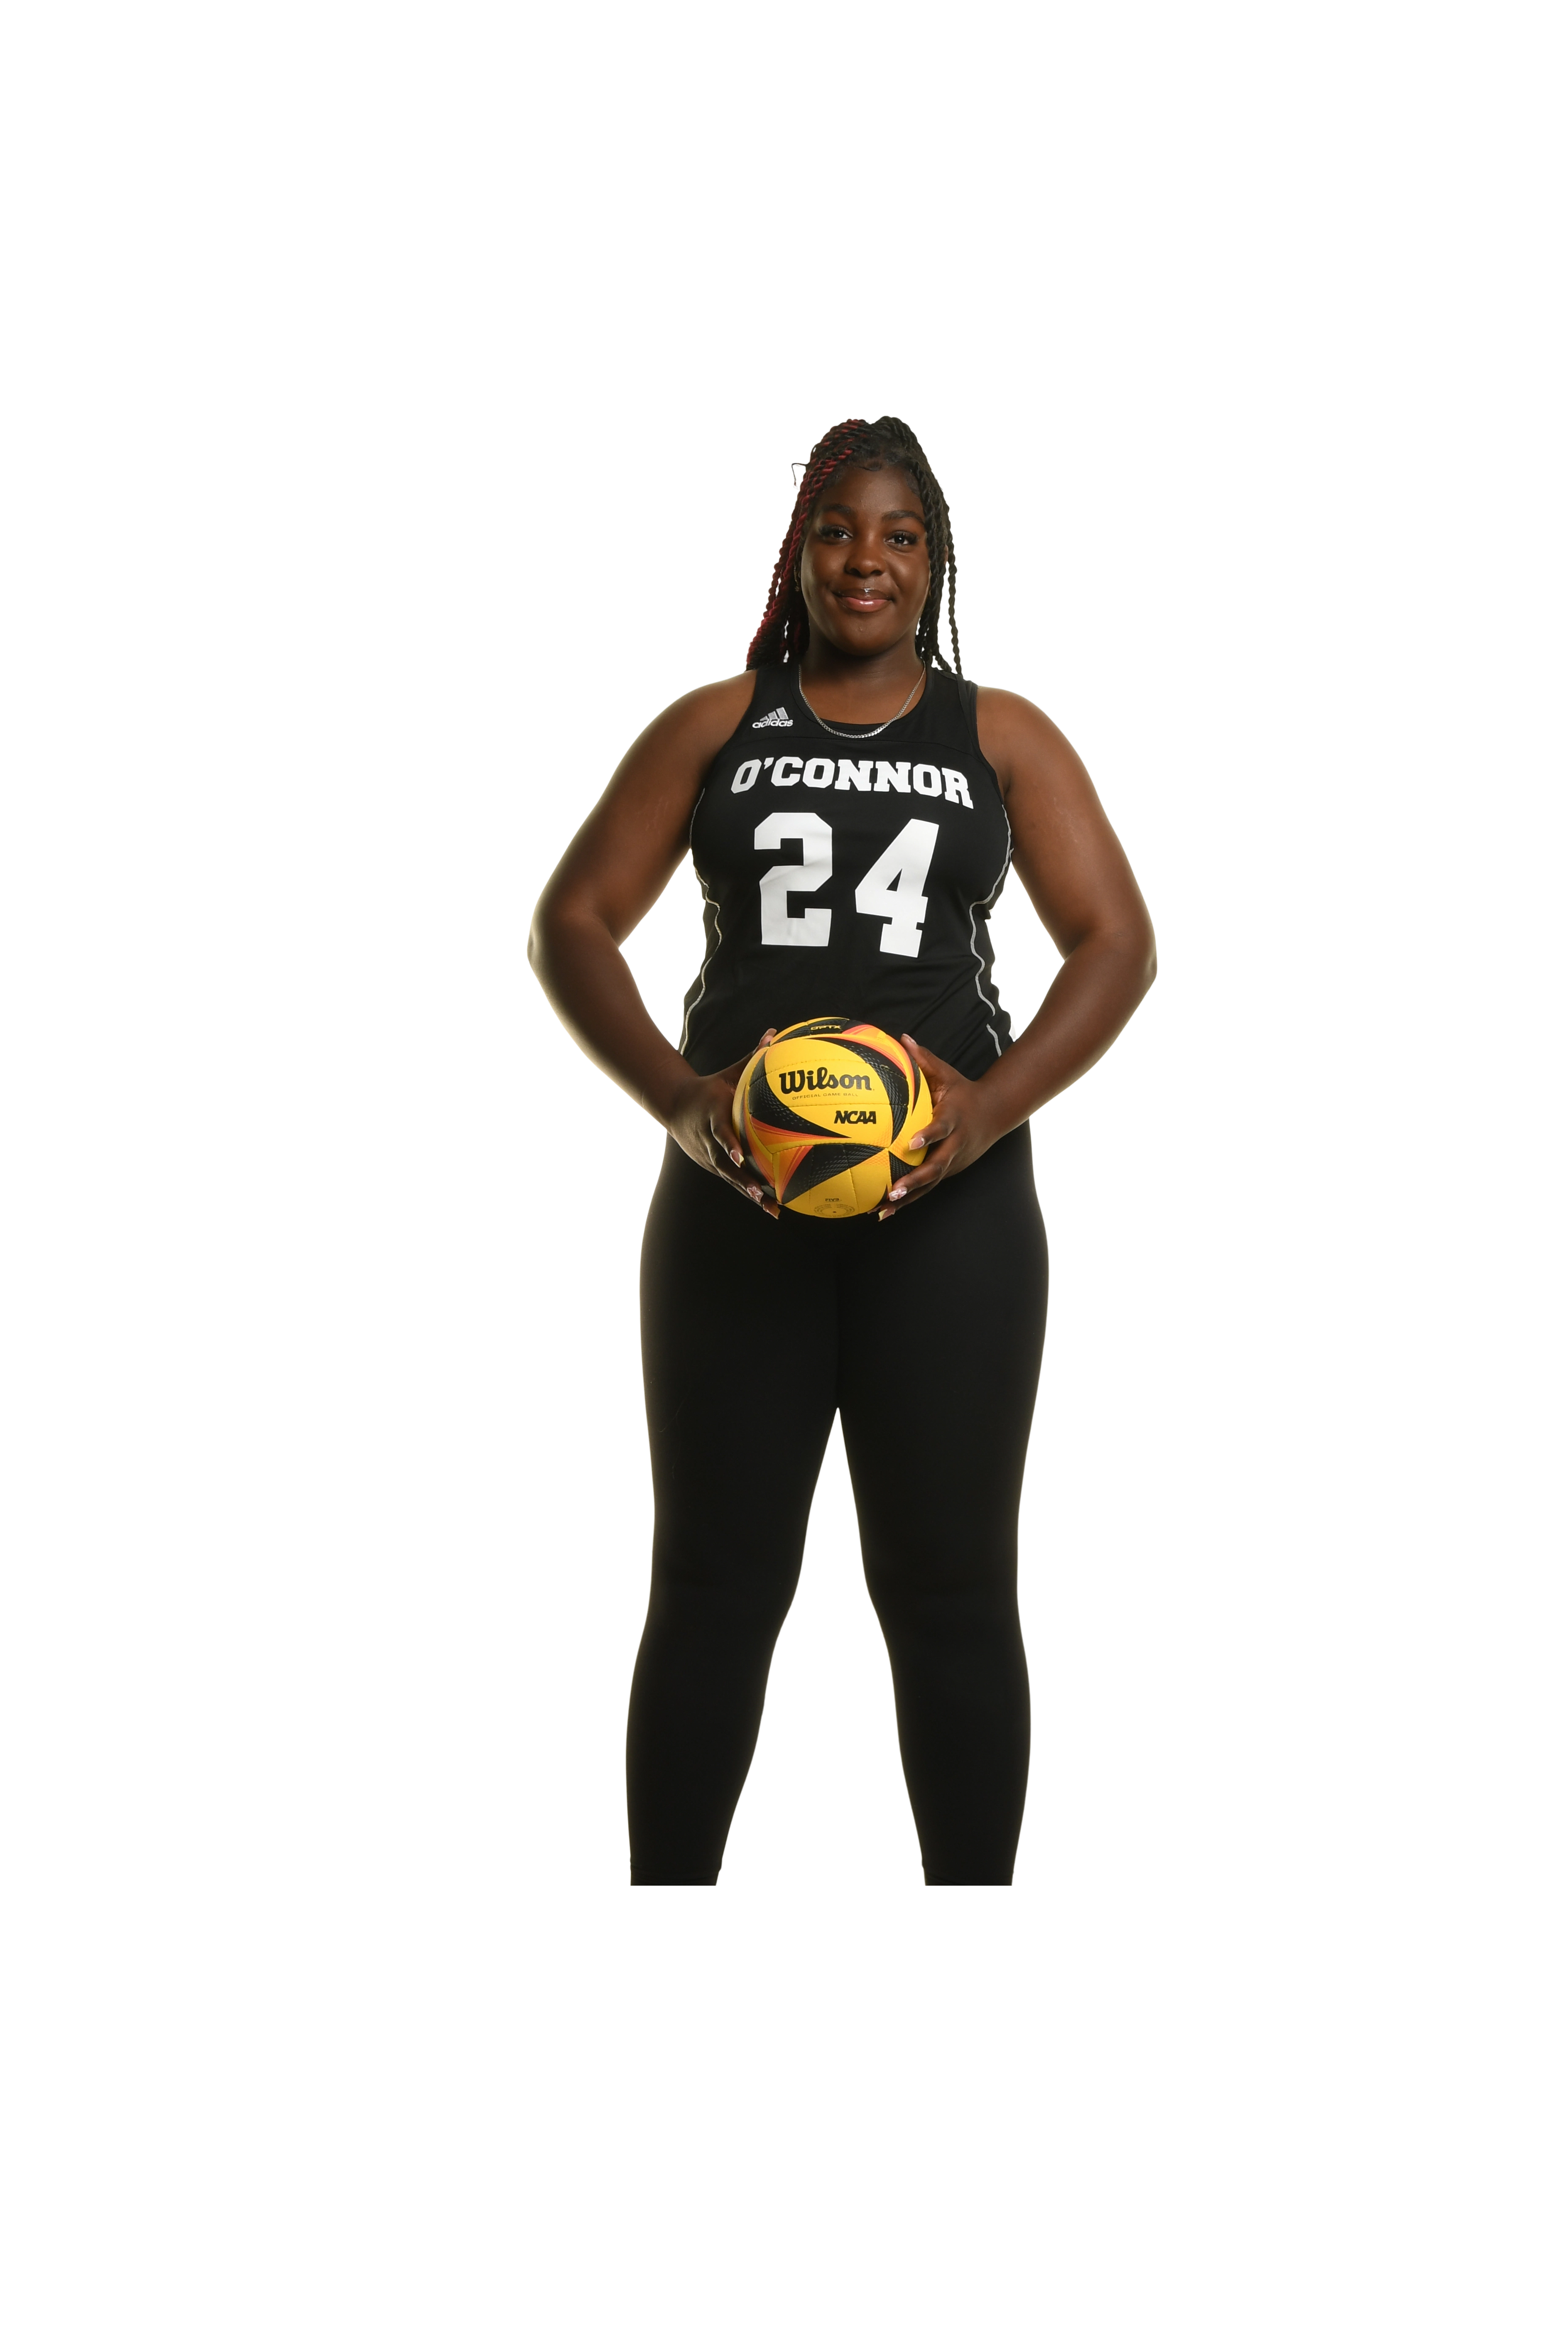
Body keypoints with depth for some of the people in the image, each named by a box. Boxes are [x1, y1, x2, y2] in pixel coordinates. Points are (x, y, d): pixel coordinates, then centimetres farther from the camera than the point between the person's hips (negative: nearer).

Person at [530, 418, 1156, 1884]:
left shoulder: (1003, 739, 11)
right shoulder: (715, 727, 11)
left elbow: (1117, 940, 5)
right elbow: (571, 922, 7)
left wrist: (994, 1107, -12)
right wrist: (678, 1100, -10)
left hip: (948, 1206, 0)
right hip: (737, 1200, 0)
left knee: (948, 1590, 2)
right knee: (715, 1585, 2)